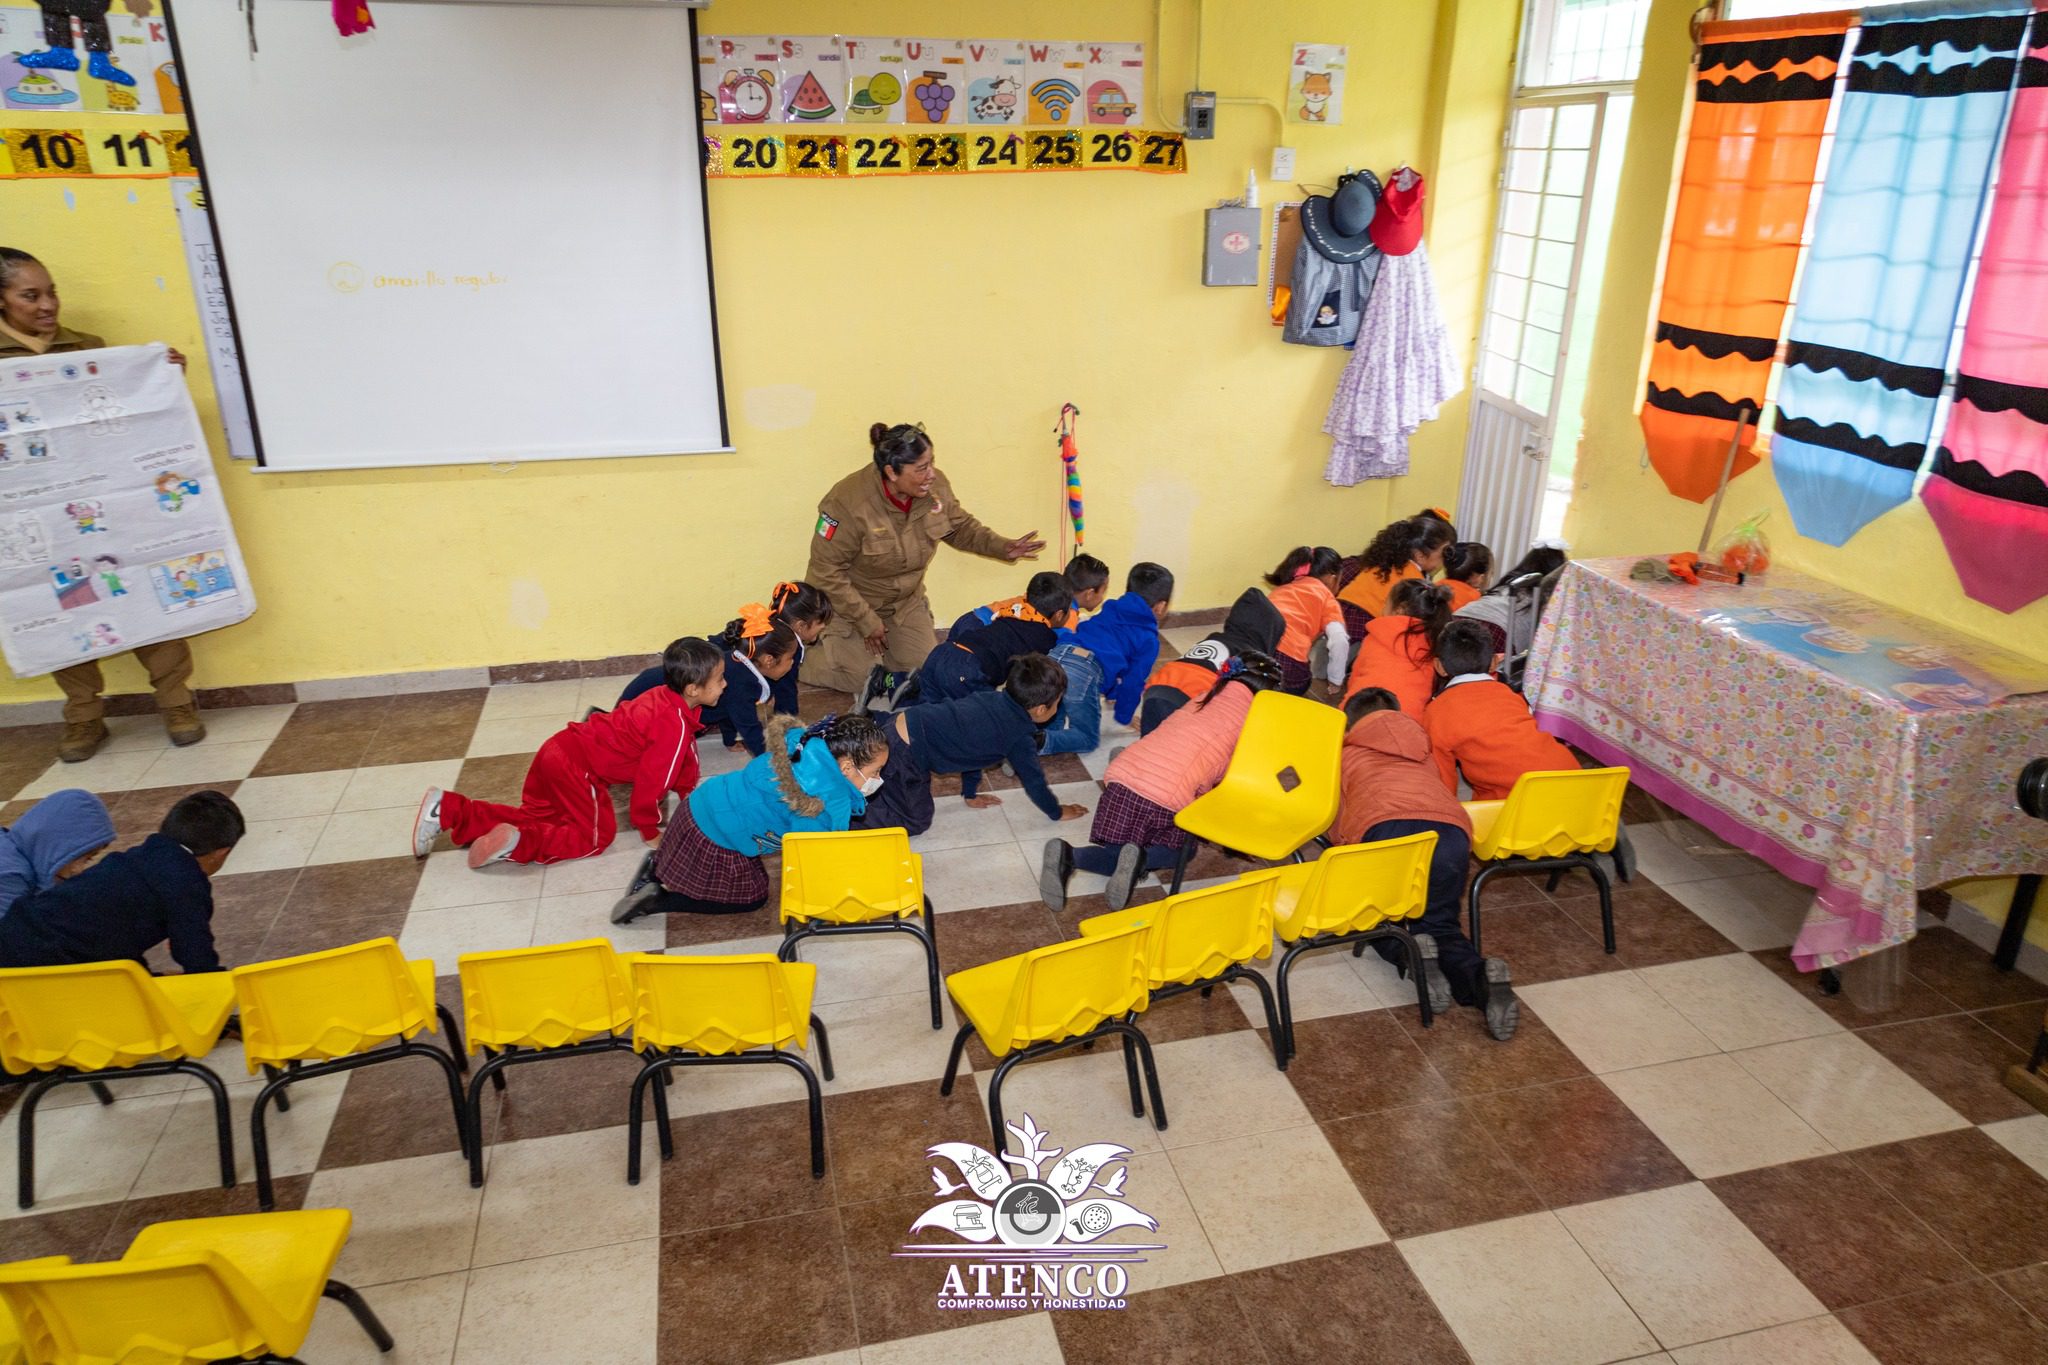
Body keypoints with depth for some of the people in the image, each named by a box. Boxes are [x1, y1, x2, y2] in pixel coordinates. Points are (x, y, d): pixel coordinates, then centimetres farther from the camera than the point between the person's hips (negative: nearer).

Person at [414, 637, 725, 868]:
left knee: (534, 816, 18)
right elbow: (652, 777, -18)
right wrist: (649, 829, -6)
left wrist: (690, 791, 25)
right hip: (577, 765, -9)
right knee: (595, 834, -2)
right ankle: (515, 843, -17)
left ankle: (446, 808, 12)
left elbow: (683, 755, 23)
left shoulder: (666, 696, 8)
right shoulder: (675, 724, -21)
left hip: (562, 750, 9)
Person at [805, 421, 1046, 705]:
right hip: (848, 602, -5)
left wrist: (1003, 547, -12)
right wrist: (866, 622, -21)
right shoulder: (849, 502, -31)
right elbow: (827, 570, -24)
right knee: (863, 677, -7)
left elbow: (961, 527, 4)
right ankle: (817, 640, 20)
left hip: (905, 601, 5)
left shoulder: (935, 486, -15)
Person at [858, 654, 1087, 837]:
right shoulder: (1021, 737, -9)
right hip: (905, 753, -8)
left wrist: (970, 793, 34)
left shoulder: (992, 699, 12)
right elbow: (1033, 780, 2)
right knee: (915, 821, 5)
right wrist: (1058, 813, 20)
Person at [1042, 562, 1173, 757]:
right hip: (1085, 673, -6)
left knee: (1053, 726, 26)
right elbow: (1133, 682, 13)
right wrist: (1125, 716, 31)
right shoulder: (1148, 639, 15)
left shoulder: (1109, 613, 32)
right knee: (1088, 739, 13)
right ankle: (1041, 741, -14)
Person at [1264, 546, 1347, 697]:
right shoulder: (1325, 596, 15)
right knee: (1298, 688, 28)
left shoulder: (1283, 588, 31)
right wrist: (1335, 682, 12)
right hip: (1287, 659, -4)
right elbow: (1339, 641, 1)